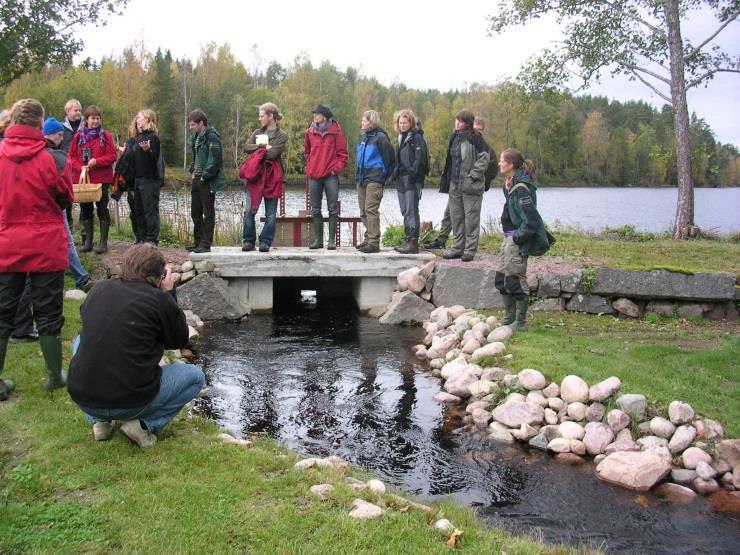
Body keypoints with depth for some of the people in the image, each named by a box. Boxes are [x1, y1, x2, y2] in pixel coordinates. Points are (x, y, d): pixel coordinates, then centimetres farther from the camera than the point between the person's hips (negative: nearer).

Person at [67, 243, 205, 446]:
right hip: (131, 403, -4)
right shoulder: (160, 300, -8)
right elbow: (180, 340, 8)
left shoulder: (99, 289, 5)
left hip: (82, 397, 4)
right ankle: (144, 424, 0)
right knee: (195, 376, 19)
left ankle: (99, 421, 22)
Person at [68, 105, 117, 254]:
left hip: (102, 178, -4)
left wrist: (97, 161, -19)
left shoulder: (105, 135, -2)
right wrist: (80, 167, -11)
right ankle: (88, 242, 18)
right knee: (85, 209, 10)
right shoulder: (78, 136, 6)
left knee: (102, 209, 1)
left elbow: (112, 156, -6)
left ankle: (103, 242, 5)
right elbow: (72, 156, 6)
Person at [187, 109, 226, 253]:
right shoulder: (195, 137, 13)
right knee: (195, 212, 14)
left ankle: (206, 244, 1)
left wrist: (204, 177, -17)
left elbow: (214, 160, -19)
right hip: (197, 179, 9)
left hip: (208, 181, -9)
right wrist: (192, 171, 11)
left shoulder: (211, 137, -14)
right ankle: (198, 242, 23)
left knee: (208, 213, -2)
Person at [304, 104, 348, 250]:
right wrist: (309, 166, 12)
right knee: (315, 209, 8)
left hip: (331, 175, -4)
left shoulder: (336, 130, -2)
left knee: (333, 209, -1)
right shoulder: (310, 131, 7)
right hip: (314, 175, 4)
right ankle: (318, 239, 16)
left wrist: (337, 168, -8)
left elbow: (342, 152, -1)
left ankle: (332, 239, 4)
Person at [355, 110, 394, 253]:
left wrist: (384, 173, -3)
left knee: (371, 210, -12)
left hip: (374, 179, -9)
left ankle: (374, 243, -11)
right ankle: (368, 238, 21)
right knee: (363, 211, 11)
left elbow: (389, 157, -9)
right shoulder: (363, 136, 16)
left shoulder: (380, 137, -9)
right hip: (362, 178, 9)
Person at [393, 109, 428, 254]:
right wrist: (396, 172, 14)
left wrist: (413, 173, -22)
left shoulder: (417, 137, -6)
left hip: (412, 179, -9)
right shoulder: (401, 137, 19)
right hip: (401, 179, 9)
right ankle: (408, 240, 16)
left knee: (411, 210, -11)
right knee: (405, 211, 10)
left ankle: (414, 242, -12)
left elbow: (420, 158, -15)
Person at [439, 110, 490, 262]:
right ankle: (457, 247, 22)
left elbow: (484, 158, -12)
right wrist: (447, 180, 14)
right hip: (455, 184, 7)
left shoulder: (475, 138, -10)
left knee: (471, 218, 0)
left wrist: (473, 175, -15)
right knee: (456, 217, 12)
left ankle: (470, 249, 6)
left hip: (471, 186, -7)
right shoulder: (454, 137, 11)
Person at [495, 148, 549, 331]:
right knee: (501, 279, 16)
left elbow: (530, 220, -22)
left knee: (516, 281, -2)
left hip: (518, 240, -10)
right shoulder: (512, 184, 9)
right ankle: (510, 317, 29)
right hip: (509, 237, 10)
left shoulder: (521, 188, -20)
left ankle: (520, 323, 10)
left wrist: (518, 237, -16)